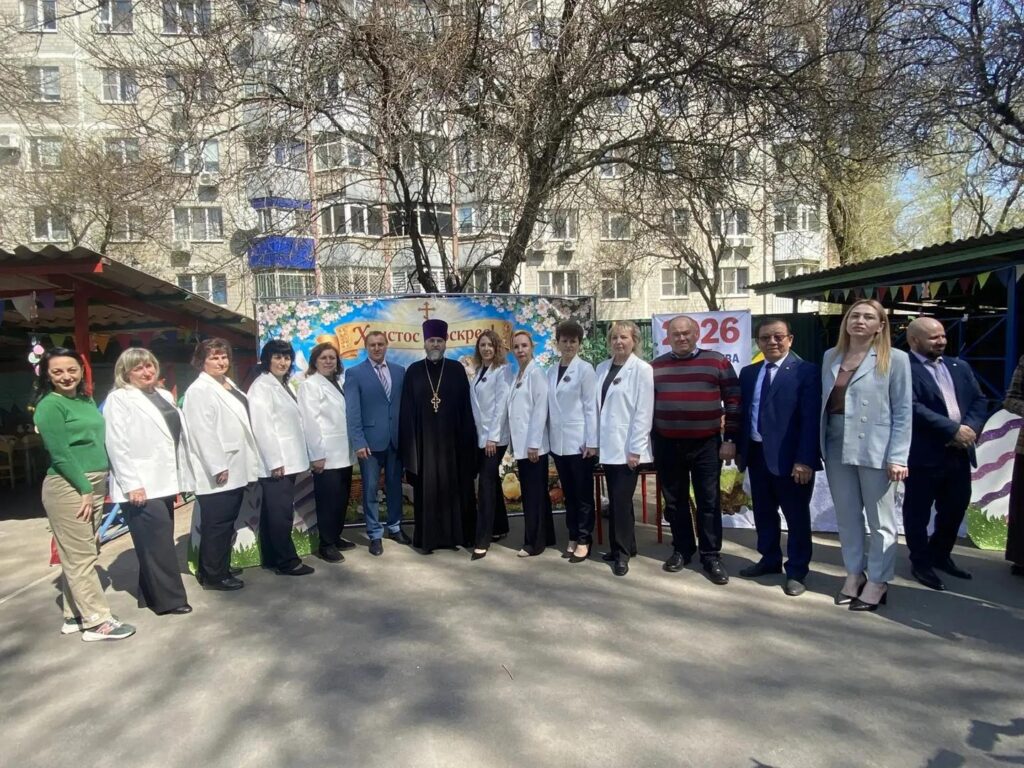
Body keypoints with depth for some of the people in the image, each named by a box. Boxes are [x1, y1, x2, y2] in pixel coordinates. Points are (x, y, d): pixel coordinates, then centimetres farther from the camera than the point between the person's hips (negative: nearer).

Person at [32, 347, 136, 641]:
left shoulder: (87, 400, 12)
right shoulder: (50, 405, -10)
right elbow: (60, 454, -15)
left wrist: (97, 486, 11)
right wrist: (84, 489, -15)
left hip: (95, 485, 8)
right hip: (68, 488, -8)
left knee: (83, 553, 13)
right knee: (80, 556, -2)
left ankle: (75, 615, 23)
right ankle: (97, 621, 4)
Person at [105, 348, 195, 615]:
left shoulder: (165, 396, 15)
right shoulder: (119, 399, -5)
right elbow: (117, 445, -13)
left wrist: (180, 478, 14)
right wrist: (131, 484, -19)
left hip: (164, 481, 7)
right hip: (141, 486, -7)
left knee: (160, 541, 13)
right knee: (157, 542, -6)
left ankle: (152, 593, 24)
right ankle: (169, 598, 2)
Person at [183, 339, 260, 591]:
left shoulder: (230, 386, 16)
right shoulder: (199, 390, -11)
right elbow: (203, 432, -17)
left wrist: (249, 464, 18)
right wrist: (218, 467, -20)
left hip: (237, 470, 8)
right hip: (217, 472, -8)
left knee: (227, 522, 15)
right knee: (217, 525, 0)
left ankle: (222, 568, 25)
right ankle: (213, 575, 11)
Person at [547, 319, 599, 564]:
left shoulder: (585, 369, -5)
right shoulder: (551, 372, 8)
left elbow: (591, 407, -9)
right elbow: (549, 407, 8)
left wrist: (592, 442, -12)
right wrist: (547, 438, 6)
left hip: (579, 441, -5)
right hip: (558, 442, 5)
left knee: (583, 493, 4)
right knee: (568, 493, 13)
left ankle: (583, 540, 13)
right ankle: (573, 538, 22)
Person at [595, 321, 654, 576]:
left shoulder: (642, 370, -7)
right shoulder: (602, 368, 9)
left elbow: (644, 412, -11)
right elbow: (597, 406, 10)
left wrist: (635, 449, -14)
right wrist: (595, 441, 7)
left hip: (628, 447, -6)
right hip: (608, 446, 6)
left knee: (621, 500, -3)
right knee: (614, 500, 12)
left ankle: (622, 552, 10)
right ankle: (624, 546, 25)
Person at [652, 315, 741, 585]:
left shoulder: (717, 361, -1)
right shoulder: (656, 366, 6)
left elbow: (733, 401, -2)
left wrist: (730, 439, -6)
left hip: (706, 444, -2)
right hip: (667, 445, 2)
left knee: (709, 502, 5)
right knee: (675, 502, 11)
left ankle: (711, 557, 16)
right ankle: (682, 549, 26)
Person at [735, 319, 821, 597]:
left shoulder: (807, 371, -8)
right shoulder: (748, 373, 11)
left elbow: (811, 419, -14)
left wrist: (805, 460, -19)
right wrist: (739, 449, 8)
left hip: (790, 457, -6)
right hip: (757, 454, 6)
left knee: (796, 516, 7)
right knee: (763, 512, 17)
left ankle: (796, 571, 21)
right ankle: (770, 559, 35)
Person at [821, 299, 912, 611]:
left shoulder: (895, 359, -4)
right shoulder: (830, 356, 9)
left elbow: (903, 412, -6)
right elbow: (823, 402, 9)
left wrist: (898, 457, -11)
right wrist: (819, 446, 3)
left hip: (875, 450, -4)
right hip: (837, 448, 4)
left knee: (880, 521, 7)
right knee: (846, 516, 14)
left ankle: (877, 582, 21)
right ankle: (854, 573, 29)